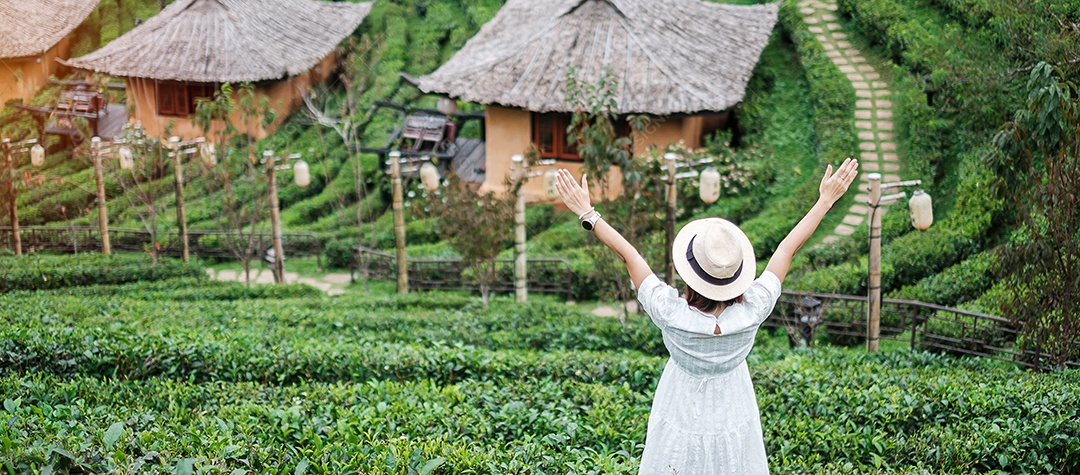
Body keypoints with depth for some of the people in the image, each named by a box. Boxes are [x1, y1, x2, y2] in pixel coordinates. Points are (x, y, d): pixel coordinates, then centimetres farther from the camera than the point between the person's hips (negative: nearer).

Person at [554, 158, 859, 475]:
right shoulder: (752, 313, -25)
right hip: (734, 430, 1)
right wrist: (826, 200, -2)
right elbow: (787, 248, -15)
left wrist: (586, 213, -9)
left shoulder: (672, 315, -29)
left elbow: (628, 255, -19)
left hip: (680, 430, -1)